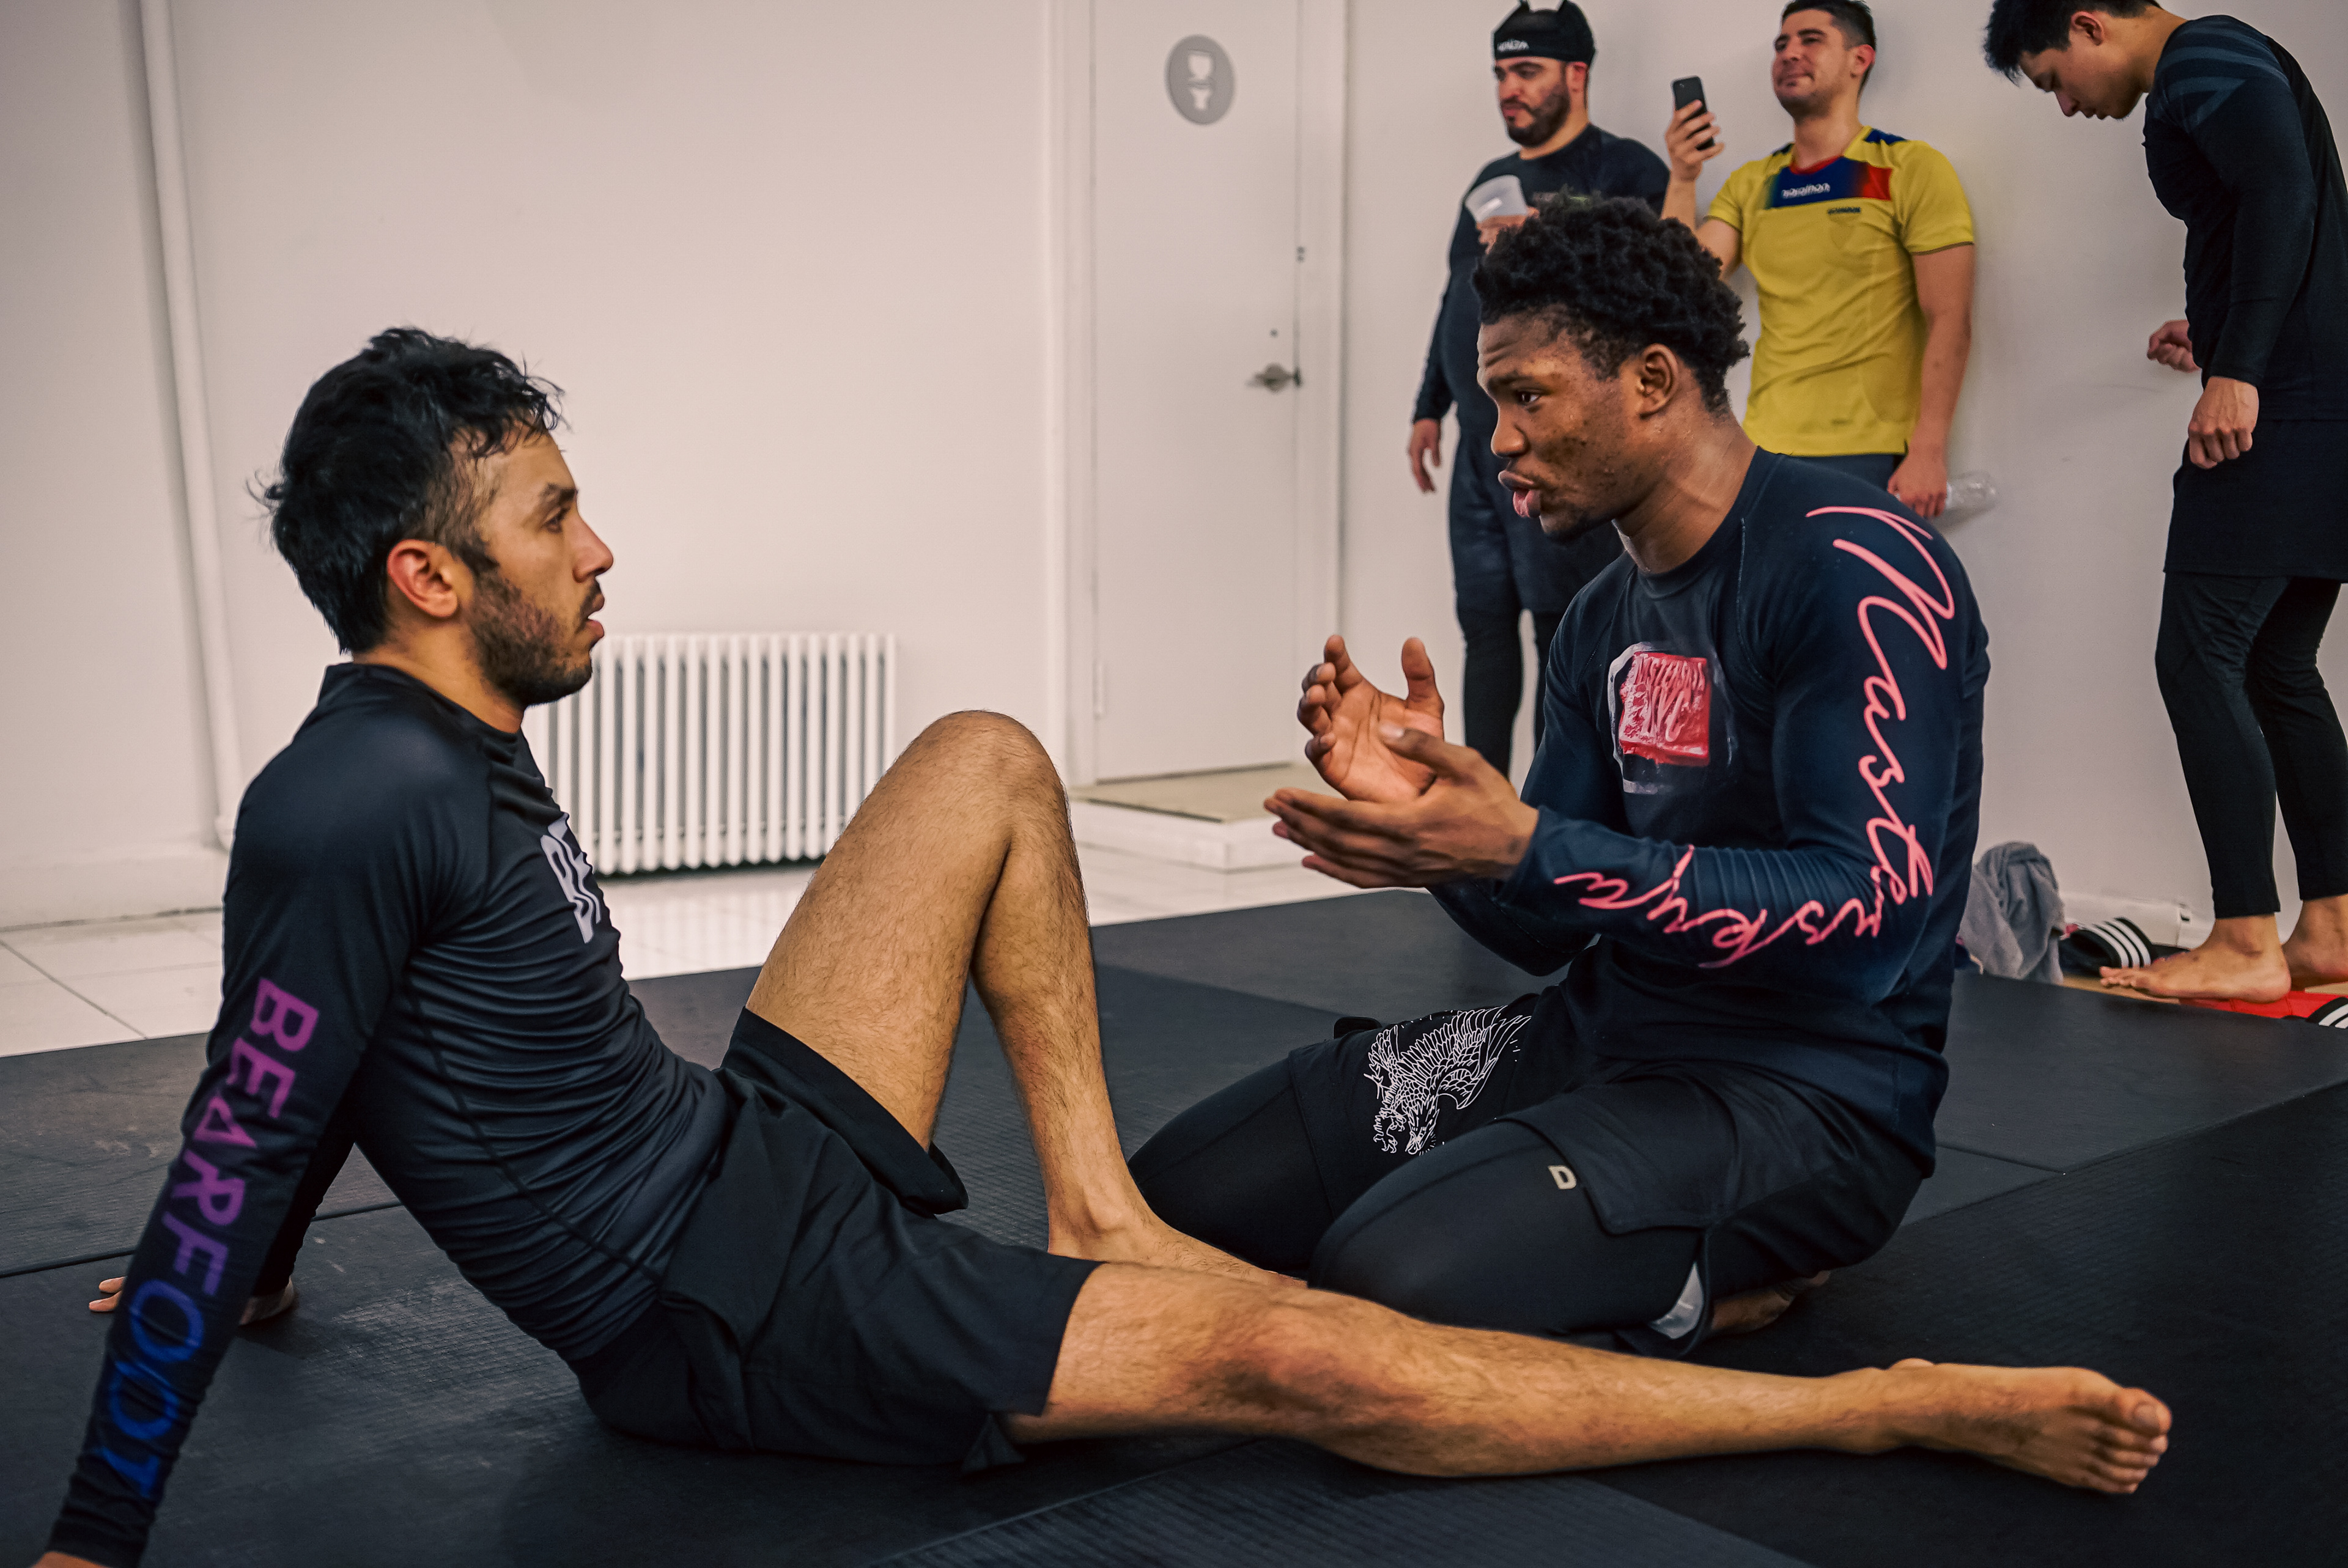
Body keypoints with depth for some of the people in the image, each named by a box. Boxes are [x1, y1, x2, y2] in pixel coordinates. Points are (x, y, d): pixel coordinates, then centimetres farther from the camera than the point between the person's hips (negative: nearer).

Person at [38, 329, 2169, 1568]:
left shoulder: (452, 755, 8)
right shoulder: (355, 812, -21)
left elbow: (311, 1107, 20)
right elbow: (240, 1163, -19)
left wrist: (248, 1263, 33)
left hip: (755, 1152, 10)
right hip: (744, 1313, -10)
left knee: (986, 765, 11)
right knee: (1303, 1356, -21)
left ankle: (1102, 1218, 5)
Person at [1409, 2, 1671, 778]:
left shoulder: (1623, 170, -1)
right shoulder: (1491, 179, 22)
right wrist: (1430, 406, 23)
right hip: (1479, 444, 8)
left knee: (1561, 626, -7)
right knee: (1485, 621, 9)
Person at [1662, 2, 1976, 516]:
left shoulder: (1912, 170, -1)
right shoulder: (1749, 185, 12)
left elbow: (1949, 321, -8)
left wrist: (1928, 452, -16)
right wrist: (1683, 182, -9)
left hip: (1869, 455, -4)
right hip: (1764, 449, 4)